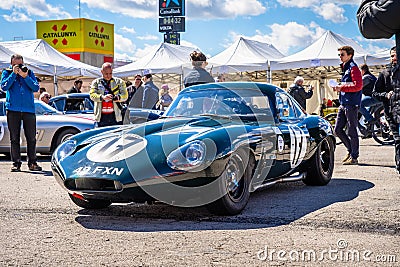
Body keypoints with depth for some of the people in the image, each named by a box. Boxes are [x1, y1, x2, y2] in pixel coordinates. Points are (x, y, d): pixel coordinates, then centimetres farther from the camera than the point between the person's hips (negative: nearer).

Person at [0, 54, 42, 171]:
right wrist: (13, 73, -9)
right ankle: (16, 163, 8)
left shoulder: (29, 72, 12)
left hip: (29, 109, 1)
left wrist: (25, 77, -9)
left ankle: (32, 163, 9)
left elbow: (36, 88, 0)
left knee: (31, 138, 1)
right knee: (14, 138, 2)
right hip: (13, 109, -1)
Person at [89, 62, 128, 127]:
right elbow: (92, 95, -4)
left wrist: (118, 97, -20)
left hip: (115, 116, 0)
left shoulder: (119, 82, 11)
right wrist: (102, 97, -23)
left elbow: (125, 95, 3)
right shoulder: (96, 82, 11)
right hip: (101, 116, 0)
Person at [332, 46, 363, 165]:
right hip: (343, 104, 9)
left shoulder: (353, 68, -9)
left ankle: (354, 157, 4)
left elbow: (357, 85, -19)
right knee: (337, 129, 9)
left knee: (352, 131, -3)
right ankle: (350, 150, 23)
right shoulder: (345, 68, 18)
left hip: (351, 104, -9)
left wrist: (341, 87, -16)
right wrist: (339, 87, 9)